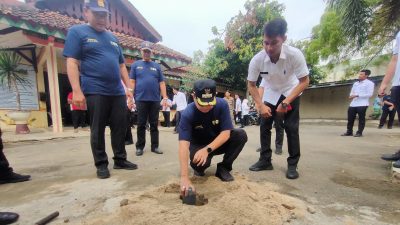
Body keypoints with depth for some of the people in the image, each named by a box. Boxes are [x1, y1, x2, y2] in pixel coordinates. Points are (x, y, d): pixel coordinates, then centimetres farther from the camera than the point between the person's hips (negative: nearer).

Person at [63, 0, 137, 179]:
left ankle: (120, 160, 20)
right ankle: (101, 164, 16)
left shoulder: (113, 38, 21)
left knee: (120, 127, 6)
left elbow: (121, 65, 21)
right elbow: (72, 62, -5)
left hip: (117, 92, 5)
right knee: (98, 130, 3)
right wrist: (77, 91, -15)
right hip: (95, 92, -5)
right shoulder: (77, 32, 4)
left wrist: (128, 87, 12)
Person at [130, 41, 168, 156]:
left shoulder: (157, 66, 12)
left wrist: (165, 97, 0)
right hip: (141, 99, -1)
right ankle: (140, 147, 15)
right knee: (141, 125, 5)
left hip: (155, 100, 1)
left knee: (154, 124, 7)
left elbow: (162, 83, 8)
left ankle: (155, 146, 15)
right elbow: (132, 82, 4)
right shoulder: (135, 65, 9)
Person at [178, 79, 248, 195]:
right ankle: (198, 168, 5)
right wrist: (184, 178, -47)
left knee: (241, 135, -24)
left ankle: (223, 167, -4)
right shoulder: (188, 114, -29)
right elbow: (183, 144, -38)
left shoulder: (222, 105, -23)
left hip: (218, 143, 3)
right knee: (200, 162, -35)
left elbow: (226, 133, -24)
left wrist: (207, 149, -38)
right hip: (198, 146, -2)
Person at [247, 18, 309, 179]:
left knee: (291, 127, -9)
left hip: (291, 93, -2)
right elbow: (251, 85, -15)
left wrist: (286, 102, -32)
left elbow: (304, 81, -22)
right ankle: (265, 160, 13)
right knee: (264, 125, -1)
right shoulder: (257, 60, -29)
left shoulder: (295, 54, -33)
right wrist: (261, 105, -25)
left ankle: (292, 165, 6)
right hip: (271, 94, 2)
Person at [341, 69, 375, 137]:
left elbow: (370, 94, -10)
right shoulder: (355, 83, 20)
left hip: (362, 104, -6)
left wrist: (357, 95, -16)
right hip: (353, 104, 6)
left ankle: (359, 132, 7)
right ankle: (349, 132, 13)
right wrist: (351, 96, 0)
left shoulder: (369, 83, -1)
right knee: (350, 118, 5)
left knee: (361, 119, 0)